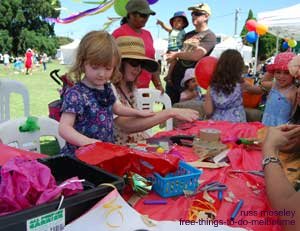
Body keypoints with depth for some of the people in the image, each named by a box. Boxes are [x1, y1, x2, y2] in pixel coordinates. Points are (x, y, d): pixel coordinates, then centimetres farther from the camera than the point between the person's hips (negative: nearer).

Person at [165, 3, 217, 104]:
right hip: (174, 79, 7)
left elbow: (196, 55, -22)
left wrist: (176, 55, -8)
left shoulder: (209, 36, -7)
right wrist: (170, 75, 9)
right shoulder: (188, 35, 15)